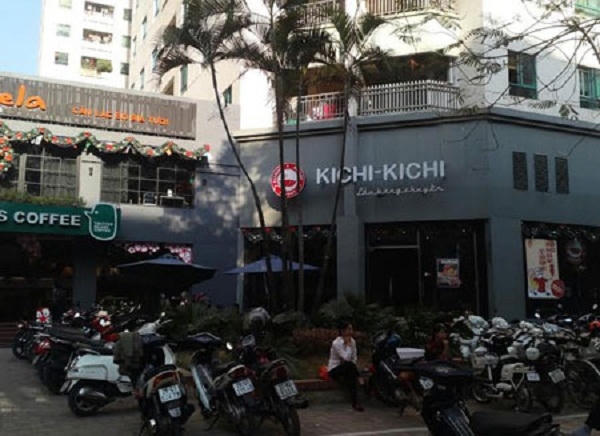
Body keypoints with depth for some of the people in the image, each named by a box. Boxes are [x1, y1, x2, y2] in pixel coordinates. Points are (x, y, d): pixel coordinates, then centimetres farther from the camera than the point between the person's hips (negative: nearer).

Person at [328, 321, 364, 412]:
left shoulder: (352, 341, 3)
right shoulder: (336, 343, -19)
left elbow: (354, 358, 3)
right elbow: (346, 358, -29)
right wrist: (348, 344, -21)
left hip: (347, 369, 6)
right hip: (334, 370, -6)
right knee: (349, 365, -35)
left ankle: (355, 403, -31)